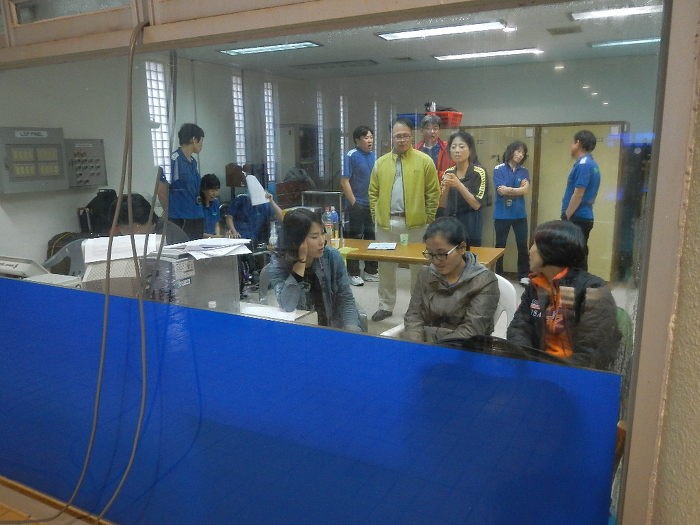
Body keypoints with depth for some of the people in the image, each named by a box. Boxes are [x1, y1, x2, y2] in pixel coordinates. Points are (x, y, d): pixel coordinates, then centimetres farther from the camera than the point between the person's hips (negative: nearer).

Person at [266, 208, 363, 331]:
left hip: (334, 328, 1)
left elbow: (345, 299, -1)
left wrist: (351, 328, -18)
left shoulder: (332, 256, -5)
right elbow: (287, 306, -23)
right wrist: (301, 260, -23)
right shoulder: (277, 265, -10)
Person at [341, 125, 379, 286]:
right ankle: (354, 274, 9)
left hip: (373, 204, 6)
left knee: (372, 237, 12)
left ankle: (371, 271, 24)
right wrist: (353, 202, -14)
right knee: (355, 238, 0)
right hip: (358, 205, -6)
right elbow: (344, 181, -11)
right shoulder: (351, 156, -9)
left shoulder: (374, 155, 8)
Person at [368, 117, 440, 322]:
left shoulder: (424, 161, -2)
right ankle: (386, 306, 25)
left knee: (418, 265, 8)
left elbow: (433, 192, -2)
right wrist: (376, 215, 4)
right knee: (385, 265, 11)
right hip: (386, 222, 3)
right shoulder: (380, 163, 7)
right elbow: (373, 192, 11)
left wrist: (428, 218, -5)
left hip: (414, 223, -2)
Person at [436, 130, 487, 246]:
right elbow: (442, 205, 4)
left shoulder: (478, 172, -6)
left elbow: (476, 204, -14)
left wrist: (458, 185, -23)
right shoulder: (448, 172, 7)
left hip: (469, 226, -4)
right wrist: (446, 187, -13)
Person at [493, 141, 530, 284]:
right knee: (500, 245, 7)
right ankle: (498, 275, 19)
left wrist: (509, 190, -9)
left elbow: (526, 191, -5)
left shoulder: (524, 171, 8)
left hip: (520, 214, 3)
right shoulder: (499, 169, -3)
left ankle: (523, 275, 16)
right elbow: (501, 191, -13)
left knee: (523, 245, 4)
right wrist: (519, 189, -6)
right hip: (502, 214, -3)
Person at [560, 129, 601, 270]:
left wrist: (566, 217, -15)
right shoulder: (592, 164, 15)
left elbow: (578, 194, -20)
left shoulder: (583, 164, -15)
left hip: (577, 218, -9)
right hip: (584, 217, 9)